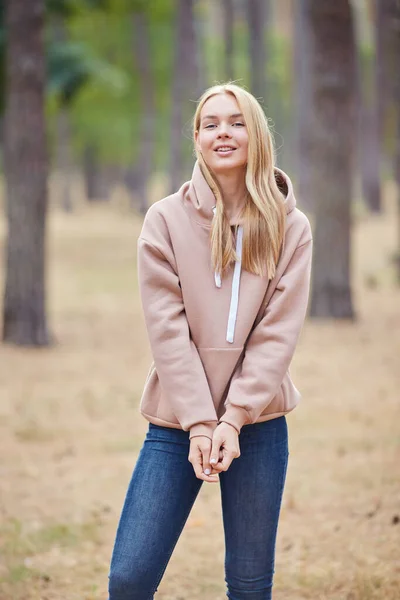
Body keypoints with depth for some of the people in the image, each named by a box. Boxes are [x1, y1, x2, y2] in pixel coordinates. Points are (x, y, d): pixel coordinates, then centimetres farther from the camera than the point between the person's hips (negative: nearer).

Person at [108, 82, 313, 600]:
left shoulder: (290, 229, 1)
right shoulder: (165, 220, -1)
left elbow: (278, 334, -5)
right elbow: (167, 329, -7)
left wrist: (233, 420, -14)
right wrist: (199, 422, -14)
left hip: (258, 425, 0)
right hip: (177, 422, 0)